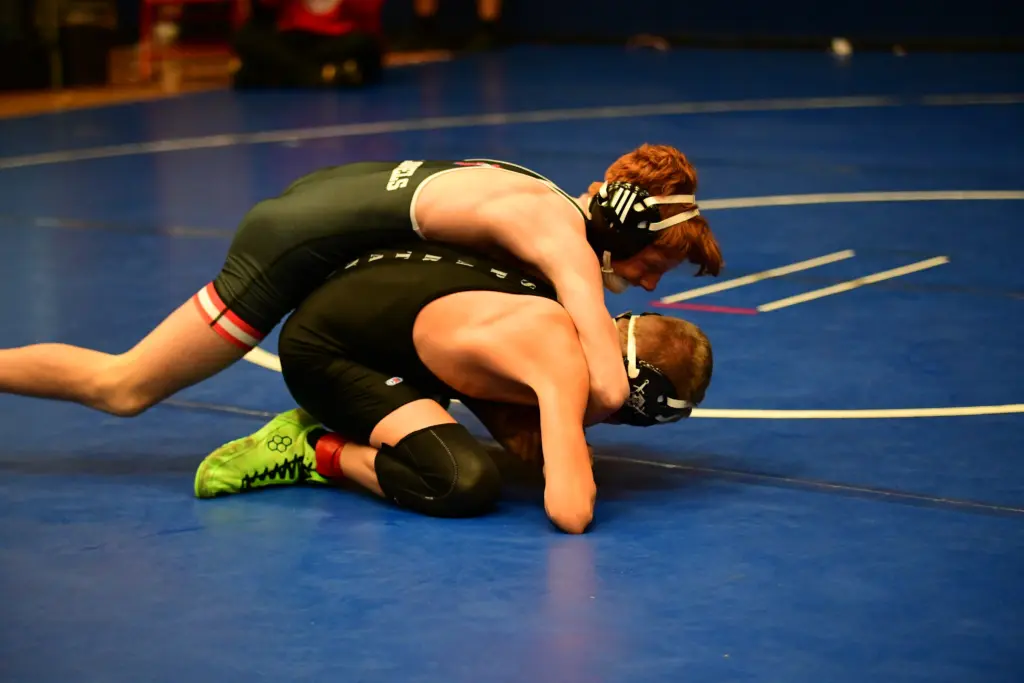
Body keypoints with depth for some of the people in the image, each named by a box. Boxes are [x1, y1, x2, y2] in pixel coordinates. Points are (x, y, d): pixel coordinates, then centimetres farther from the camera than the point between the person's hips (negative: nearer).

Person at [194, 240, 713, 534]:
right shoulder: (565, 365, -28)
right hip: (321, 347, -9)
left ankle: (342, 421, 21)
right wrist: (570, 474, -14)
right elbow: (571, 512, -34)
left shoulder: (576, 318, -2)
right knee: (468, 486, -25)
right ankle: (317, 454, -6)